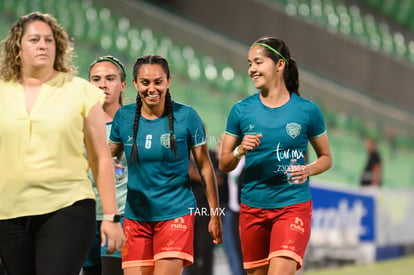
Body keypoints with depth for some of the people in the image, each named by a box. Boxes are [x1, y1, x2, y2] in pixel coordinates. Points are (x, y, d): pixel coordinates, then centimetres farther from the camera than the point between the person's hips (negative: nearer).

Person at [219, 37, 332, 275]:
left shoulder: (307, 110, -2)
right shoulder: (241, 110, 2)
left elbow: (326, 157, 9)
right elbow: (224, 165, 6)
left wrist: (308, 170, -12)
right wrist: (240, 150, -15)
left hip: (293, 206, -3)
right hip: (252, 208, 3)